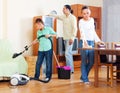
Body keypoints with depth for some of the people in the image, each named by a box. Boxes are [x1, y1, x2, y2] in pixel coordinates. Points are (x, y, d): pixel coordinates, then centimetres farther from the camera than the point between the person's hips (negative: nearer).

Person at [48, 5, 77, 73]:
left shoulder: (72, 17, -8)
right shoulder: (64, 17, 14)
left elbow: (75, 28, -15)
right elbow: (57, 16, 33)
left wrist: (72, 38, -21)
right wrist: (50, 15, 35)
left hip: (70, 38, -8)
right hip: (65, 38, 8)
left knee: (67, 53, -13)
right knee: (69, 53, 9)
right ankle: (71, 69, 15)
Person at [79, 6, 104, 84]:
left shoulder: (92, 20, 11)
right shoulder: (81, 21, -9)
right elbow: (82, 32, -23)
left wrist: (98, 40, 16)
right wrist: (85, 42, -37)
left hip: (92, 42, 6)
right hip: (84, 42, -6)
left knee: (91, 62, 7)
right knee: (84, 61, 0)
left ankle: (83, 77, 23)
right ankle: (85, 79, 10)